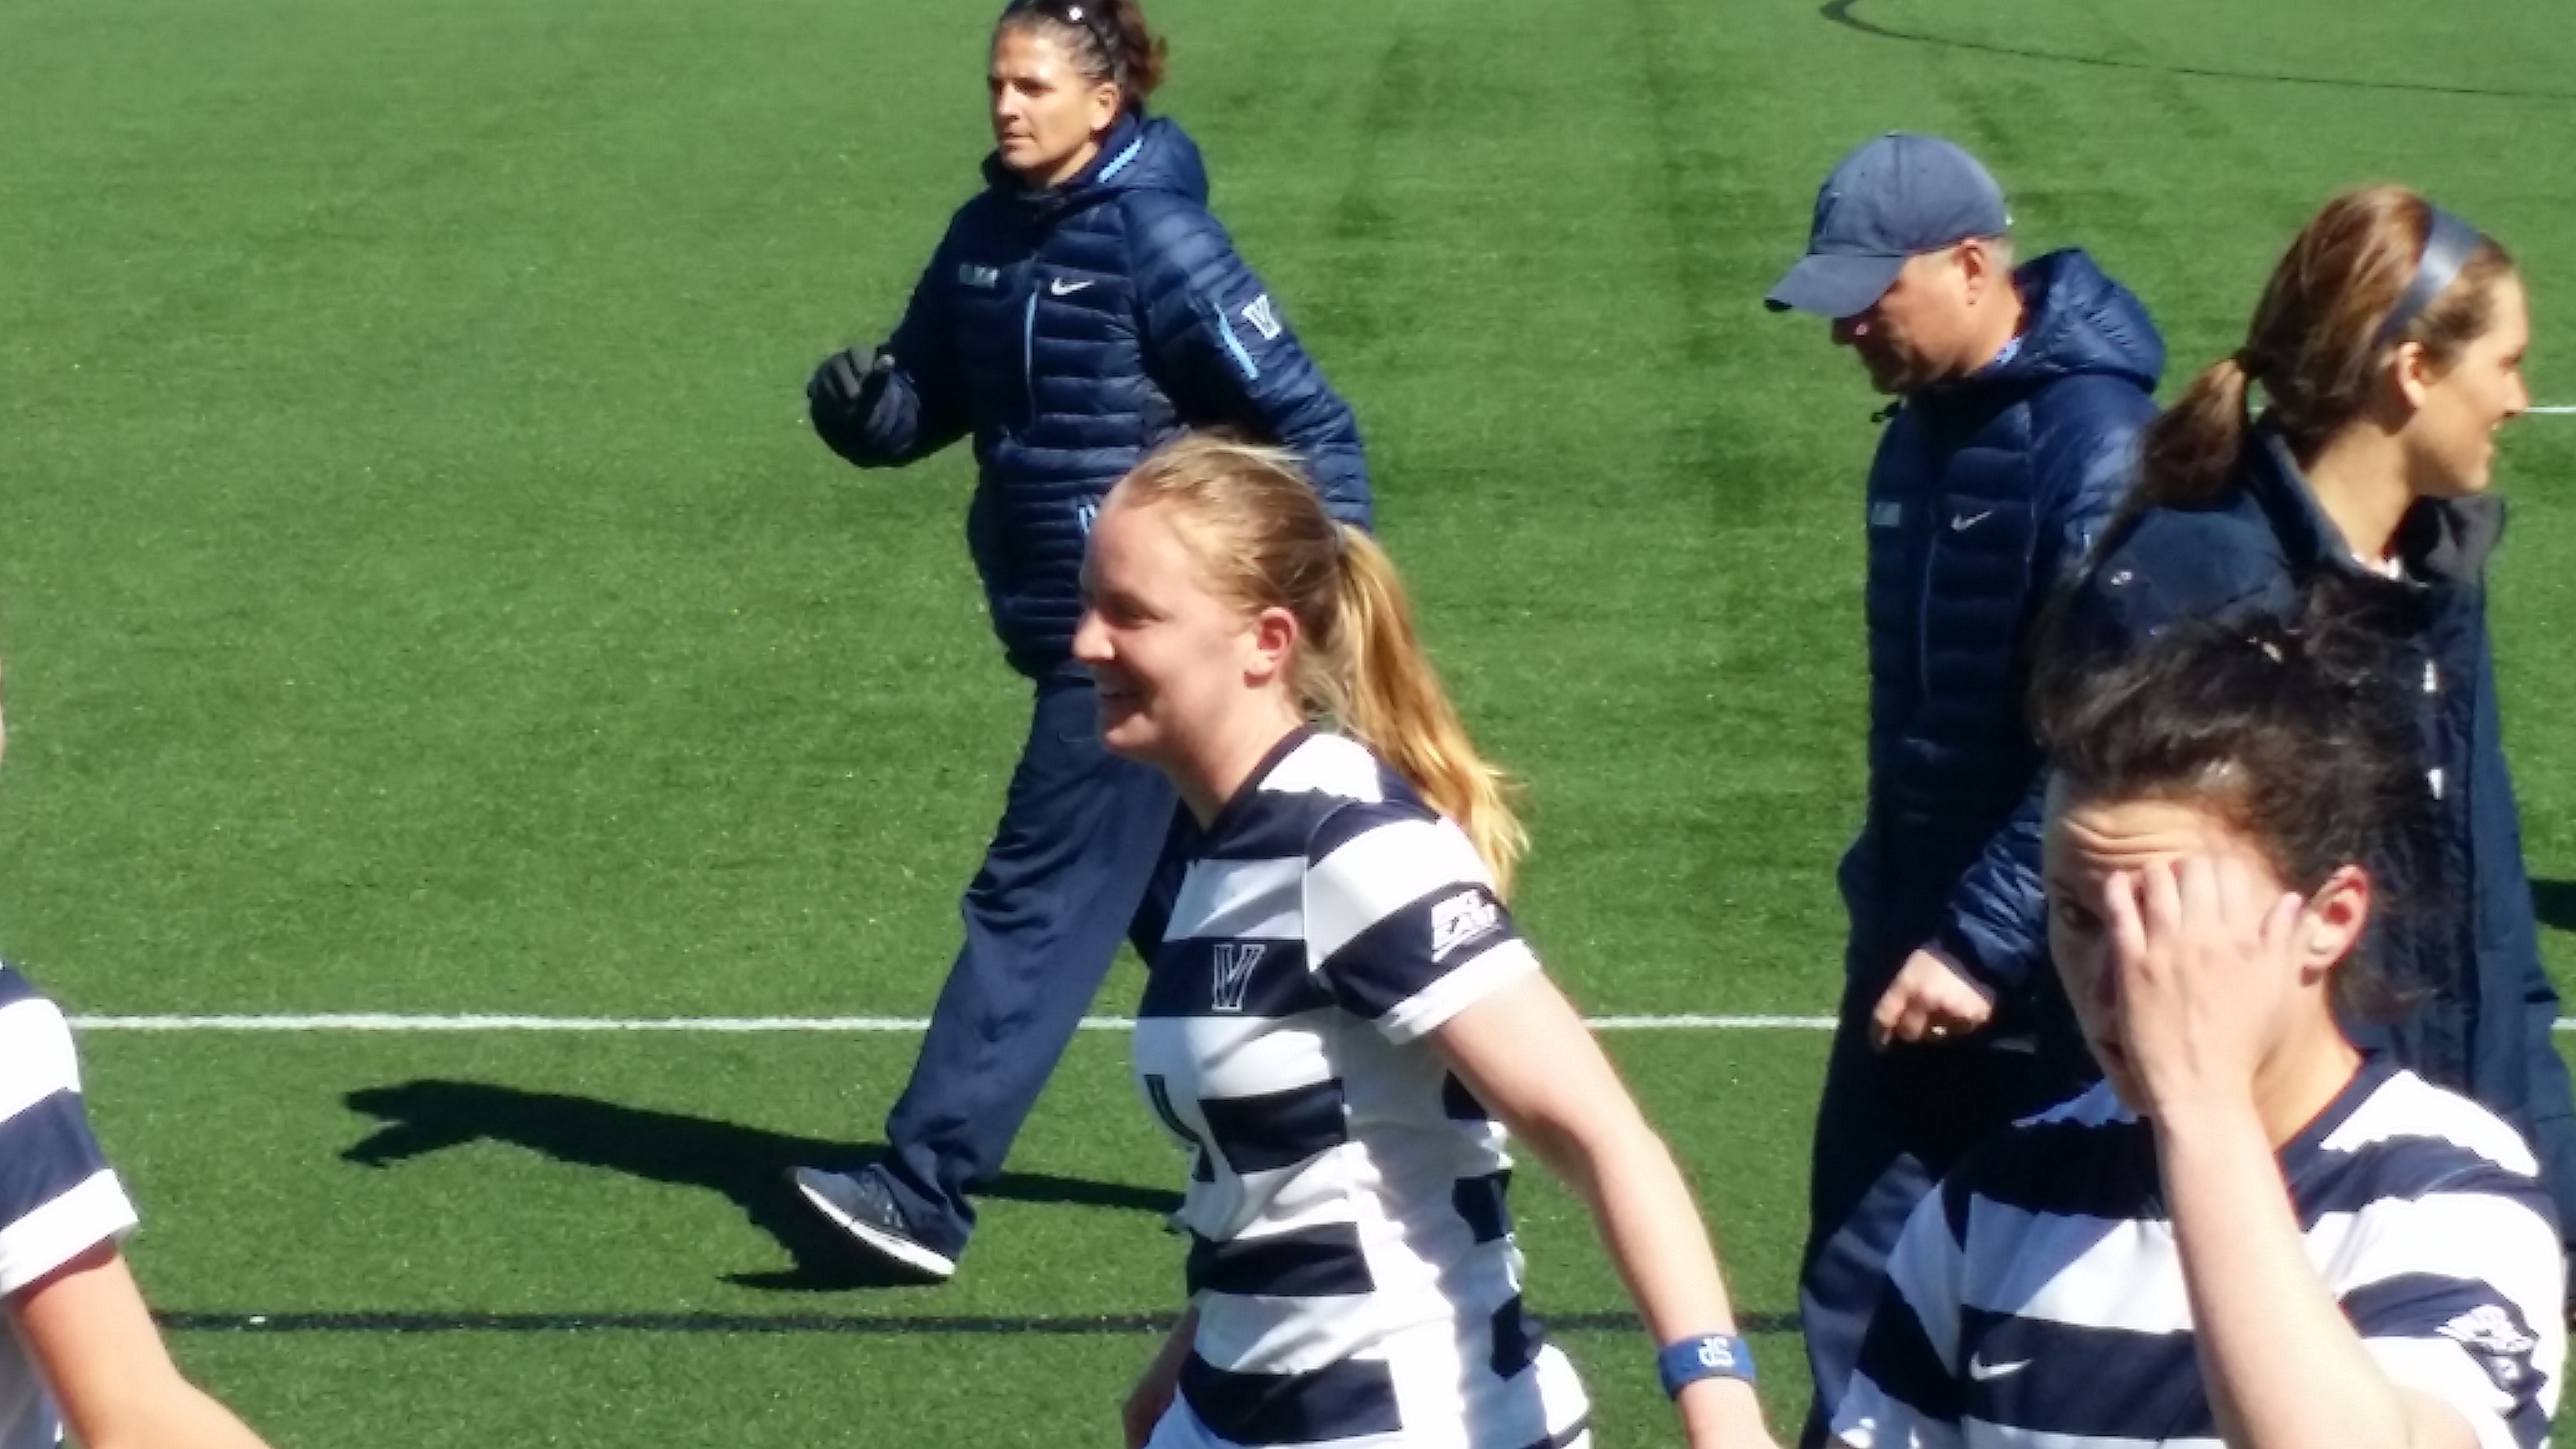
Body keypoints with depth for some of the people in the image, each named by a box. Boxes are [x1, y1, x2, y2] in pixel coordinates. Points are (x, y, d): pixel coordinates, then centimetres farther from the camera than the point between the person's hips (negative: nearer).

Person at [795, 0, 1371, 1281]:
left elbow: (1305, 418, -14)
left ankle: (925, 1195, -8)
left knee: (1038, 901, -8)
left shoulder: (1156, 239, -15)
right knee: (1171, 903, 18)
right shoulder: (986, 236, 6)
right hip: (1062, 626, 9)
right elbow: (920, 404, 12)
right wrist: (856, 403, -11)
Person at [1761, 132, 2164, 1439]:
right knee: (1859, 1271, 11)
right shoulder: (1922, 434, 9)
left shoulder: (2093, 445, -19)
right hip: (1912, 936, 8)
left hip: (2042, 980, -8)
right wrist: (1890, 894, 16)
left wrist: (1984, 942, -23)